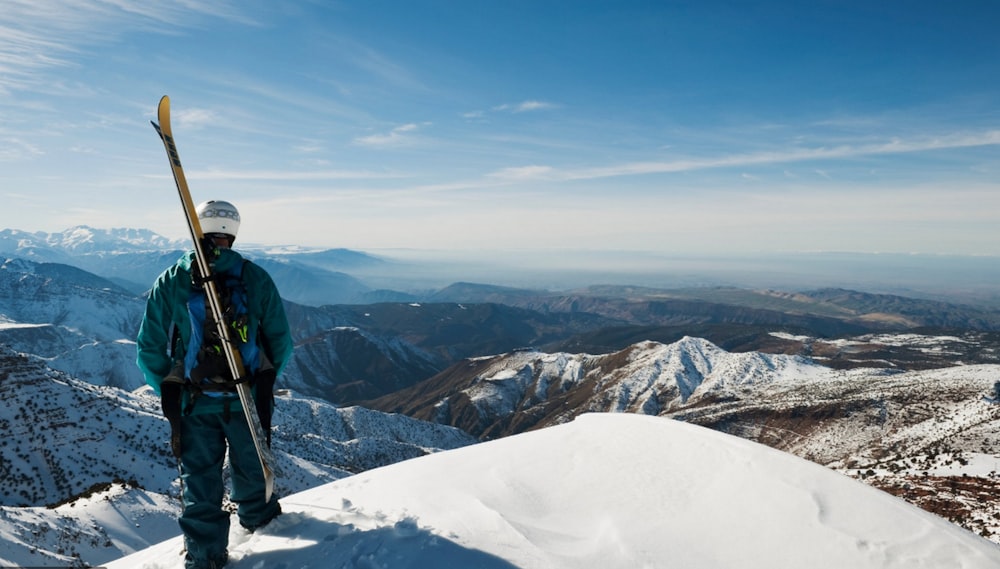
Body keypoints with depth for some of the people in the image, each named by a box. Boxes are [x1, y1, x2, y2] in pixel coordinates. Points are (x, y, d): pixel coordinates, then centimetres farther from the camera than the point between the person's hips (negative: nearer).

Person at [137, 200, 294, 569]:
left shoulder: (169, 282, -5)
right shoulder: (256, 279, -6)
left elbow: (150, 349, -1)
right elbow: (281, 342, -2)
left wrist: (168, 392, 13)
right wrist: (265, 380, 15)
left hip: (193, 400, 0)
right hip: (248, 398, 0)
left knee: (199, 477, 15)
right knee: (250, 464, 23)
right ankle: (256, 515, 45)